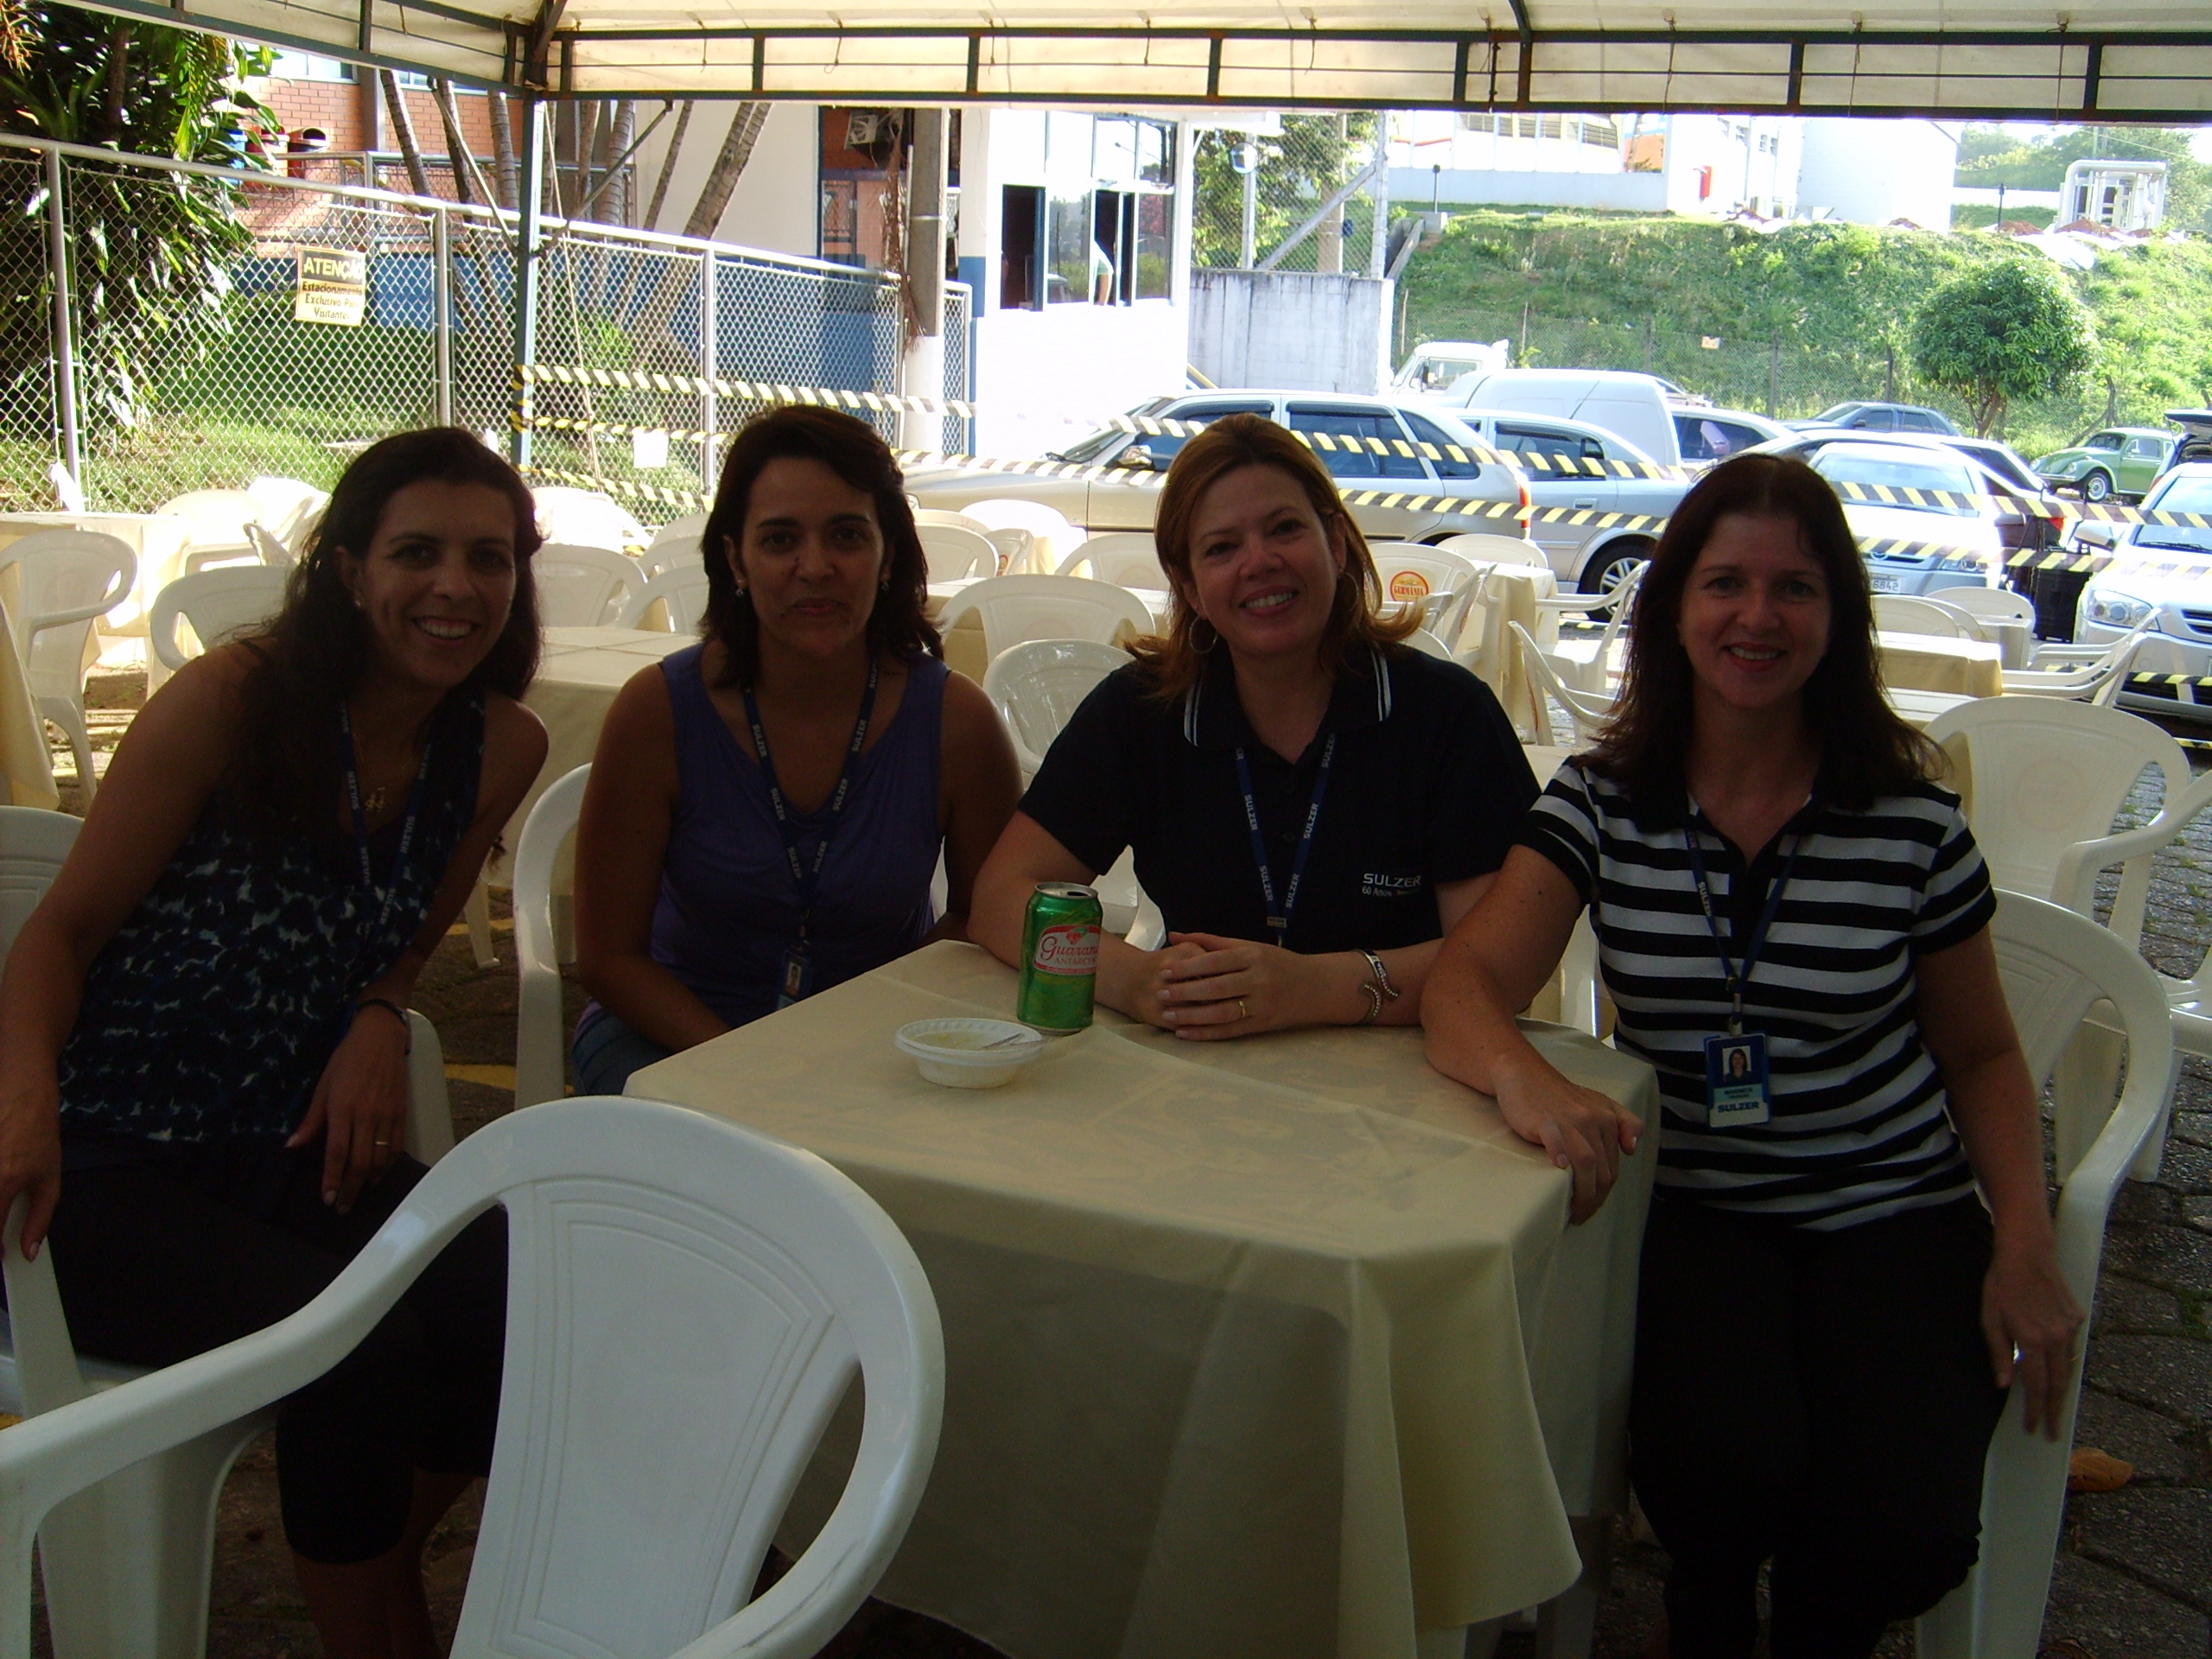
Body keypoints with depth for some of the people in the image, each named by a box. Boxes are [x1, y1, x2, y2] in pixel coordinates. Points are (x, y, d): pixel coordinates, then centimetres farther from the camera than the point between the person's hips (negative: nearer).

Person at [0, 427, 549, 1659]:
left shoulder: (501, 750, 1)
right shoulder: (227, 704, -13)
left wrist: (379, 1017, -7)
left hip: (293, 1150, 5)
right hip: (111, 1167, -5)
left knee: (523, 1302, -17)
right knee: (361, 1348, -27)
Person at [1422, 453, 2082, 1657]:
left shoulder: (1910, 817, -3)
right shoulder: (1602, 803, -2)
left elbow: (1981, 1053, 8)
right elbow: (1466, 982, -13)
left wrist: (2026, 1244, -8)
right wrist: (1525, 1080, -37)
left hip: (1894, 1211, 0)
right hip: (1697, 1213, 0)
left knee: (1904, 1528, -22)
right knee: (1725, 1466, -29)